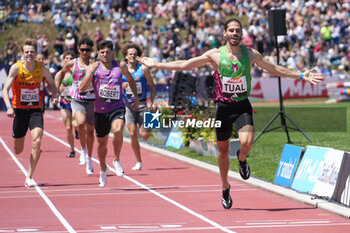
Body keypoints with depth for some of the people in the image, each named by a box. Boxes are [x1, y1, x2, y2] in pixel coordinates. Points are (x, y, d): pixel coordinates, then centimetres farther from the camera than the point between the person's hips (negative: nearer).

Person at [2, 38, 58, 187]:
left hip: (35, 109, 1)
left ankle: (29, 177, -15)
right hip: (20, 110, -1)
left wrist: (54, 96, -5)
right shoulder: (16, 68, -11)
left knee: (37, 140, -23)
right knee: (18, 151, 7)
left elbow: (52, 84, 16)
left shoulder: (42, 69, -3)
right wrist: (9, 107, -34)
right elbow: (5, 89, -18)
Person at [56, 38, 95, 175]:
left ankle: (89, 158, 30)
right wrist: (57, 88, 18)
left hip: (92, 101, 1)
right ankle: (83, 149, -6)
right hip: (77, 100, -1)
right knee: (80, 123, -29)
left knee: (90, 130, 11)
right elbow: (62, 72, 20)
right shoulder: (72, 64, 1)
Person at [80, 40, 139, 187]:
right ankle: (103, 170, 38)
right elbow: (83, 88, -13)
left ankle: (116, 160, -9)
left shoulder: (120, 66, 0)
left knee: (117, 130, -31)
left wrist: (136, 97, 13)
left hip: (117, 108, -1)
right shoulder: (93, 67, -3)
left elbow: (130, 80, 20)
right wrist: (91, 72, -25)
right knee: (102, 142, 12)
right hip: (100, 110, 1)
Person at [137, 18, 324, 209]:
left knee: (247, 143, -24)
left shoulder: (250, 54, 3)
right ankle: (225, 188, 31)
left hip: (243, 106, 0)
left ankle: (242, 159, 14)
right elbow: (185, 65, 1)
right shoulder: (215, 54, -2)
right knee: (223, 150, 10)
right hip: (223, 107, 0)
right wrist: (156, 65, -3)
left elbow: (275, 70, 12)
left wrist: (301, 75, 8)